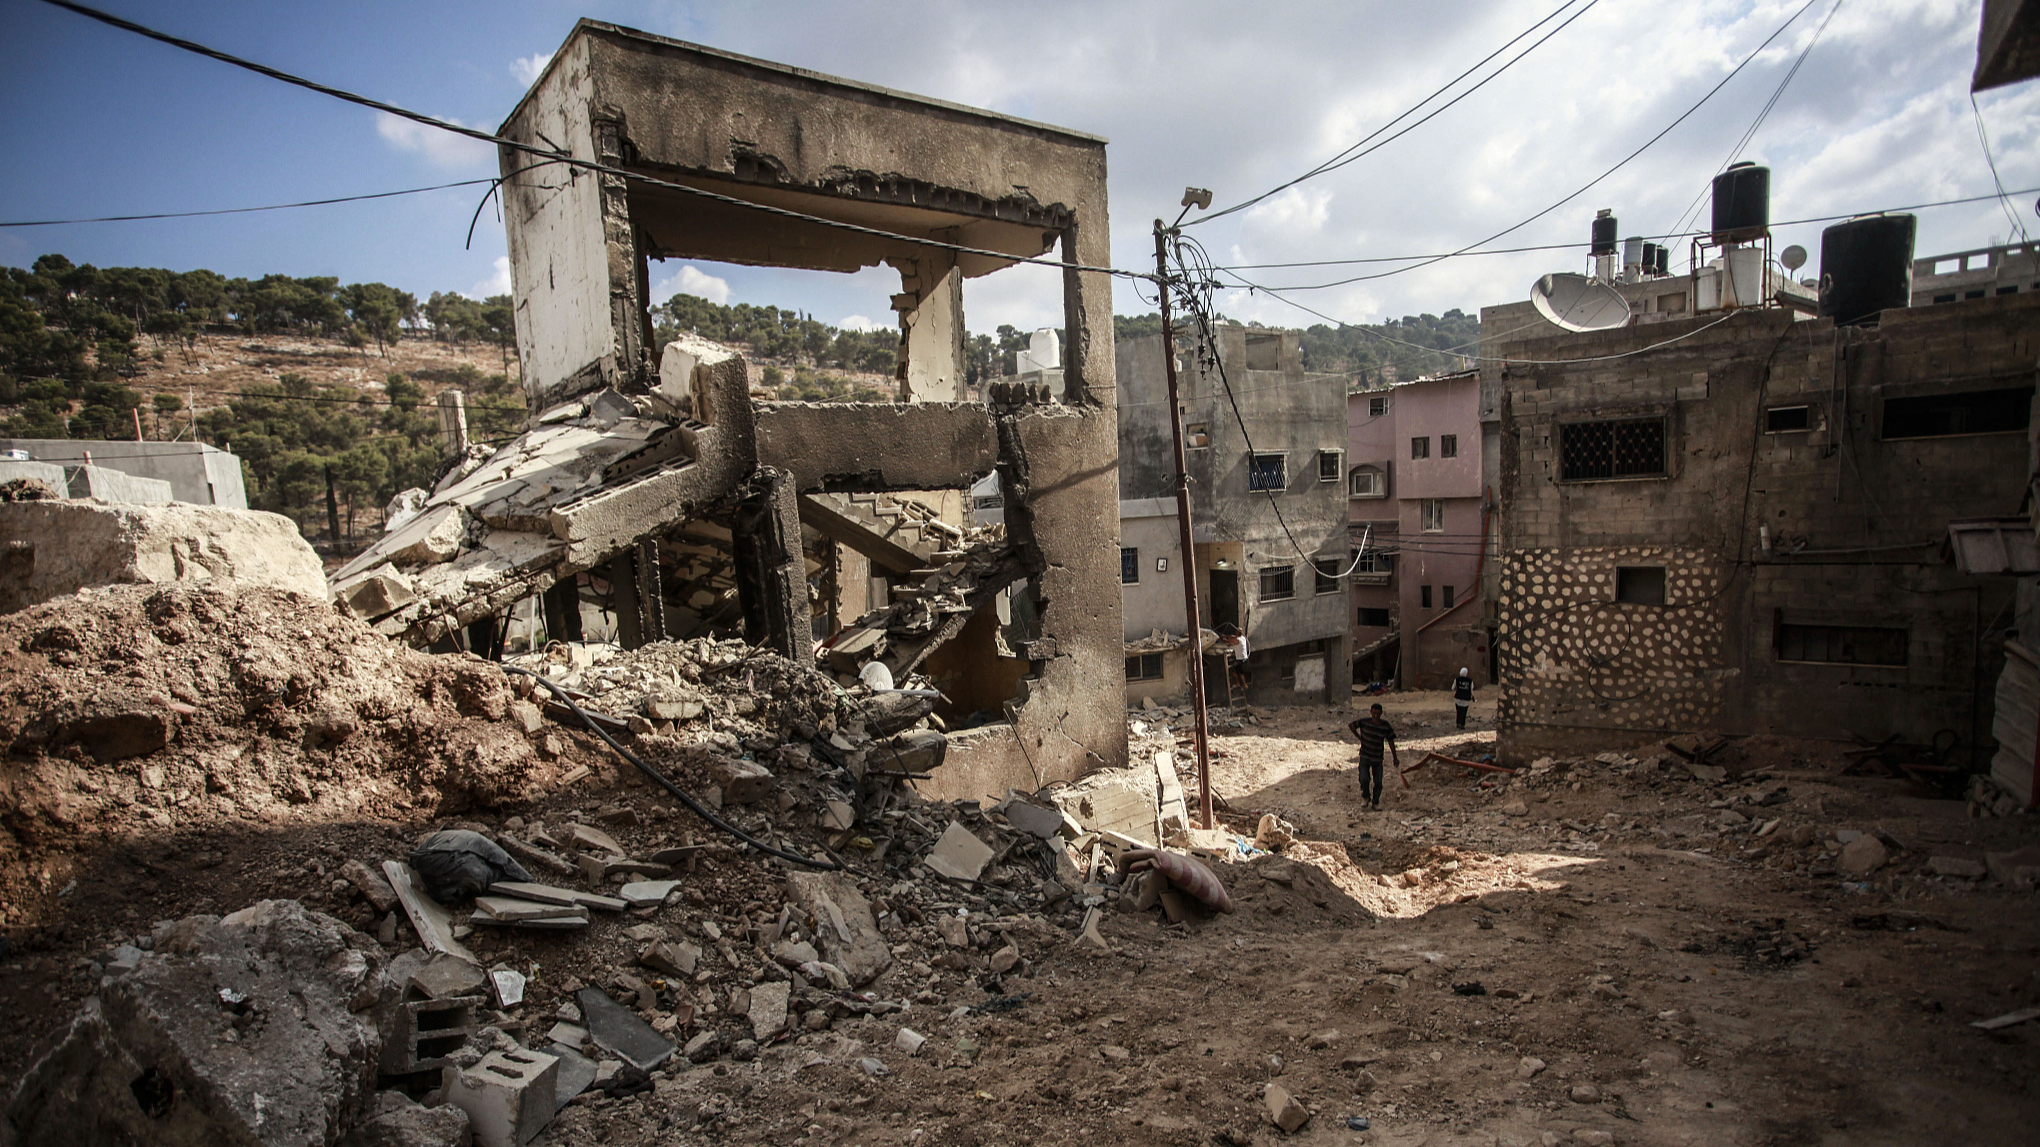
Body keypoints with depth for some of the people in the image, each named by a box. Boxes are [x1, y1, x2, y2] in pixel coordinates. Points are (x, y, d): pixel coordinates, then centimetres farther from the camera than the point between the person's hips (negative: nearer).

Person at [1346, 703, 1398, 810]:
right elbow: (1351, 725, 5)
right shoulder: (1364, 722, -10)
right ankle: (1366, 797, 17)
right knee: (1364, 779, -11)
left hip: (1377, 758, 1)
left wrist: (1395, 758, 6)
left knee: (1378, 782, 2)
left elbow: (1391, 742, 3)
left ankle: (1375, 802, 20)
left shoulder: (1386, 726, -6)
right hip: (1365, 756, -1)